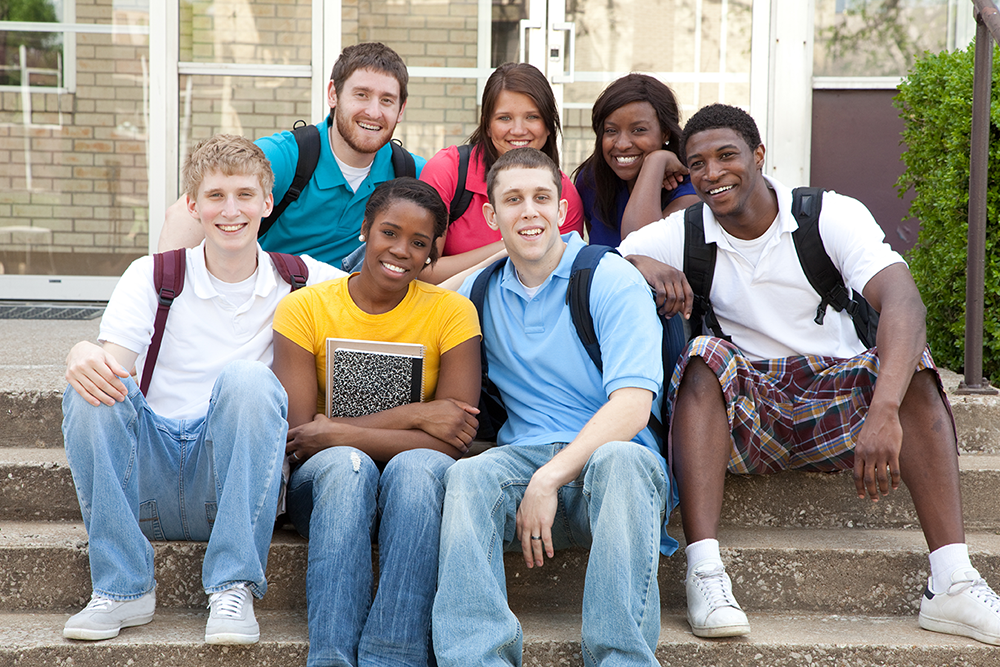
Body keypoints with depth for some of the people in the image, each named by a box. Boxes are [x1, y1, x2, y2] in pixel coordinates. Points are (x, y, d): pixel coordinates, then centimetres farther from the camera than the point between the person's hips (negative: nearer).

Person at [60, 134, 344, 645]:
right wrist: (81, 355, -30)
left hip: (234, 483, -1)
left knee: (247, 378, -29)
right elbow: (111, 360, -6)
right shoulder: (152, 276, 8)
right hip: (149, 480, 1)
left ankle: (234, 589, -28)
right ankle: (122, 588, -21)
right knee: (93, 387, -25)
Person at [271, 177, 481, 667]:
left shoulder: (452, 311, -2)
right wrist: (412, 416, -17)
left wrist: (338, 433, -17)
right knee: (347, 465, -35)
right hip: (325, 486, 0)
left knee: (417, 466, -35)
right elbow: (297, 432, -12)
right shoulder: (304, 308, -1)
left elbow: (454, 442, -11)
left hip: (416, 495, 0)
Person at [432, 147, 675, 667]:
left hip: (609, 454, -3)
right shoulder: (481, 292, 16)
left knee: (619, 460, -38)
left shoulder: (612, 281, 0)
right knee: (467, 474, -30)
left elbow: (632, 405, -12)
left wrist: (549, 479, -22)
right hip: (521, 458, 3)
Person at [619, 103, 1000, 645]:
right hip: (740, 411, 1)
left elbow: (903, 303, -25)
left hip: (837, 401, 0)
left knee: (910, 365, -28)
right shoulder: (682, 236, 0)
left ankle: (952, 584, -35)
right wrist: (647, 271, -24)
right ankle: (704, 574, -40)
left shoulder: (834, 215, -9)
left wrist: (884, 412, -43)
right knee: (706, 355, -30)